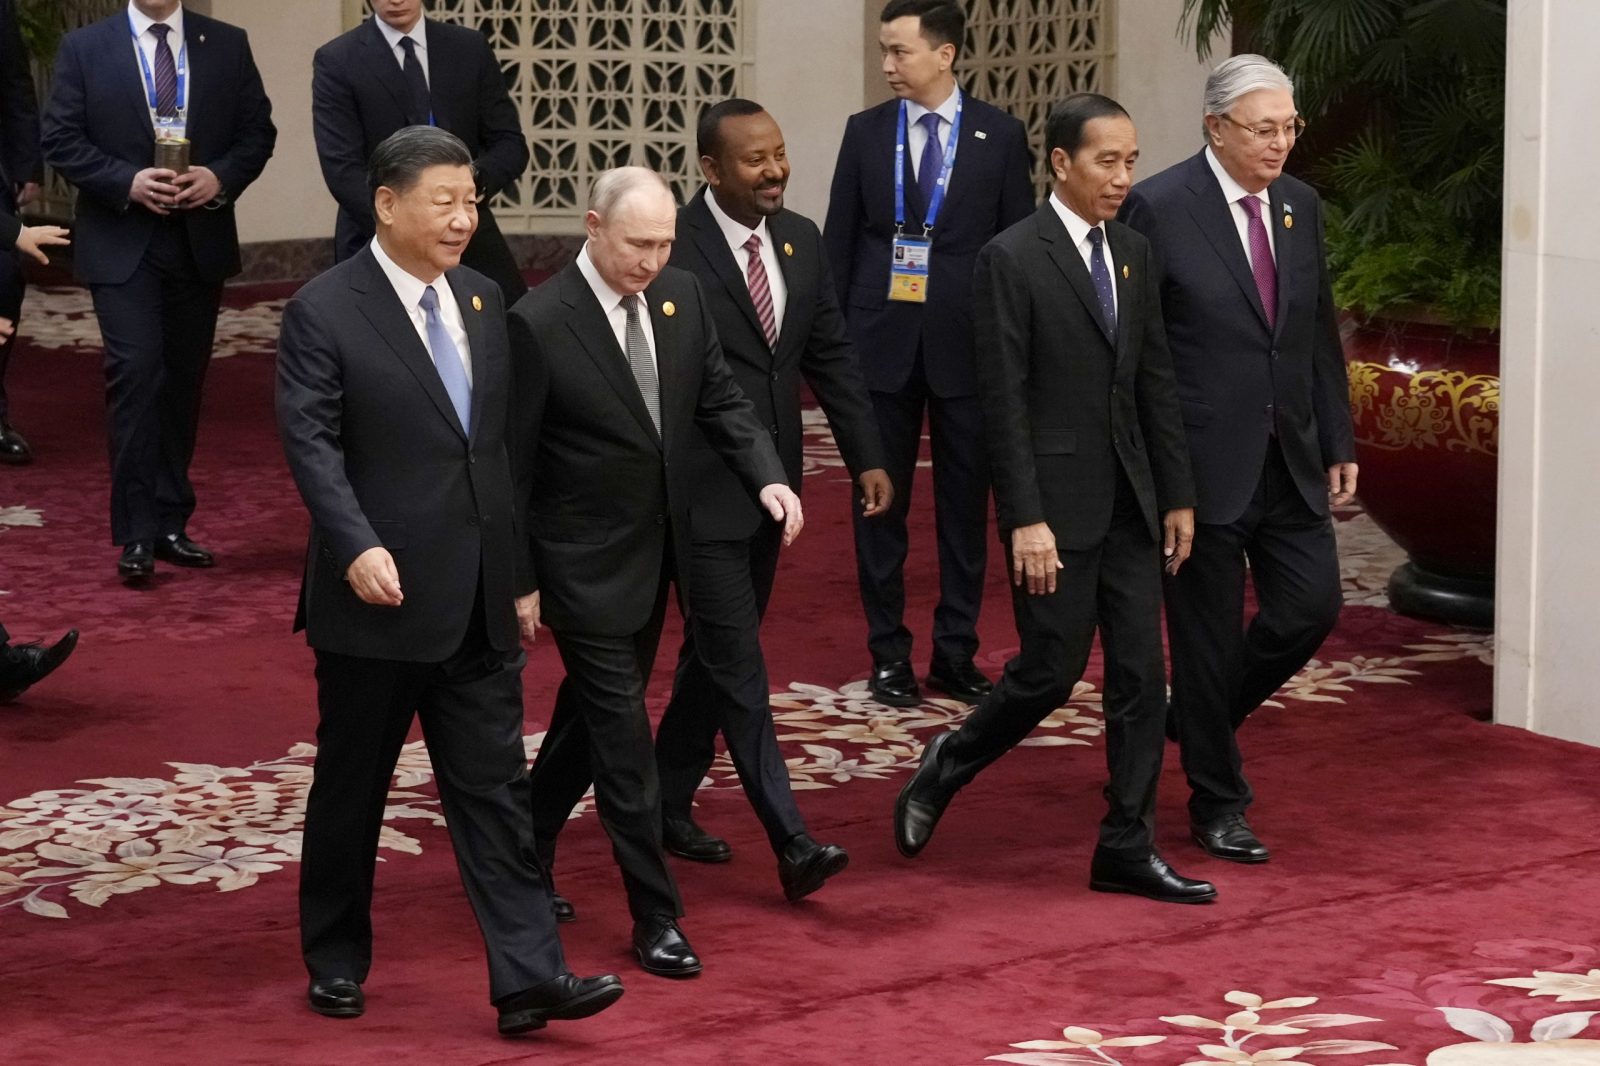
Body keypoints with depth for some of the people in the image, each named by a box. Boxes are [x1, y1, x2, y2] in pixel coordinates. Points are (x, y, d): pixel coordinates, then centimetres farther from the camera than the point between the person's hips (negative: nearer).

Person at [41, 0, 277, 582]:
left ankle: (171, 523, 17)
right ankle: (137, 533, -9)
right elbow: (61, 140, -3)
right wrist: (128, 182, -16)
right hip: (123, 244, -3)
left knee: (184, 381, 8)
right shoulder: (85, 48, 0)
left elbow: (258, 131, 7)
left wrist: (221, 178, -12)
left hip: (200, 243, 3)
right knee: (135, 372, -13)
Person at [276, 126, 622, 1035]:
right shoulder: (324, 312, -9)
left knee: (496, 787, 1)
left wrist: (517, 570, 15)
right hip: (378, 597, -5)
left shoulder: (483, 299, 10)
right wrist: (358, 547, -28)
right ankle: (336, 961, 25)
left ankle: (529, 977, 0)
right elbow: (311, 441, -15)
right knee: (351, 789, 10)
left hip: (477, 605, 5)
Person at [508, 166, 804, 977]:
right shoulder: (539, 322, -19)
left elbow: (719, 401, 7)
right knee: (621, 734, -3)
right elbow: (513, 462, -13)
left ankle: (526, 855, 38)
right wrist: (520, 581, -10)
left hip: (655, 554, 7)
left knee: (592, 714, 19)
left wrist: (766, 476, -11)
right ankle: (655, 917, 3)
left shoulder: (680, 295, -1)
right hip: (585, 566, -7)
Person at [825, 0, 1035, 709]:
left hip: (966, 342, -1)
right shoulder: (866, 132, 5)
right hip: (881, 338, 1)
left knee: (965, 503, 4)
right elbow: (840, 240, 7)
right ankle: (889, 656, 13)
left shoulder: (999, 136, 1)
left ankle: (955, 654, 14)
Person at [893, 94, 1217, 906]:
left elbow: (1155, 382, 14)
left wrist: (1177, 496, 10)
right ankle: (946, 767, 24)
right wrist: (1026, 519, -17)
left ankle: (1126, 849, 11)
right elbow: (1004, 402, -13)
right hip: (1057, 502, -6)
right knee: (1051, 672, -2)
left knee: (1141, 676, 4)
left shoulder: (1133, 253, 10)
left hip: (1129, 501, 6)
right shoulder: (1012, 258, -10)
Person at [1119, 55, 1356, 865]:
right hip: (1205, 461, -6)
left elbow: (1320, 334, 13)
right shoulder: (1158, 207, -12)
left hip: (1289, 459, 6)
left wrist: (1338, 444, 10)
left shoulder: (1300, 205, 7)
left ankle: (1198, 719, 29)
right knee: (1209, 634, 3)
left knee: (1310, 608, 4)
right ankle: (1217, 803, 18)